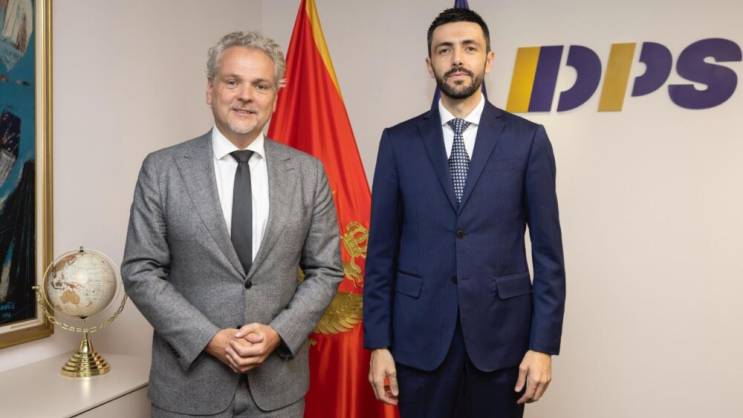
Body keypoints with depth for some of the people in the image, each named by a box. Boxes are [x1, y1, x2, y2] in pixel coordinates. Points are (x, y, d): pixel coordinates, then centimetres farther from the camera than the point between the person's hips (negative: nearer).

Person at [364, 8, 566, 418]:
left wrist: (542, 344, -5)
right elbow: (381, 250, 1)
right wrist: (378, 342, -2)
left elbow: (547, 251, 0)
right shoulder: (398, 141, 2)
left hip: (502, 332, 0)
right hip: (420, 335, 1)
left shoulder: (528, 139, 0)